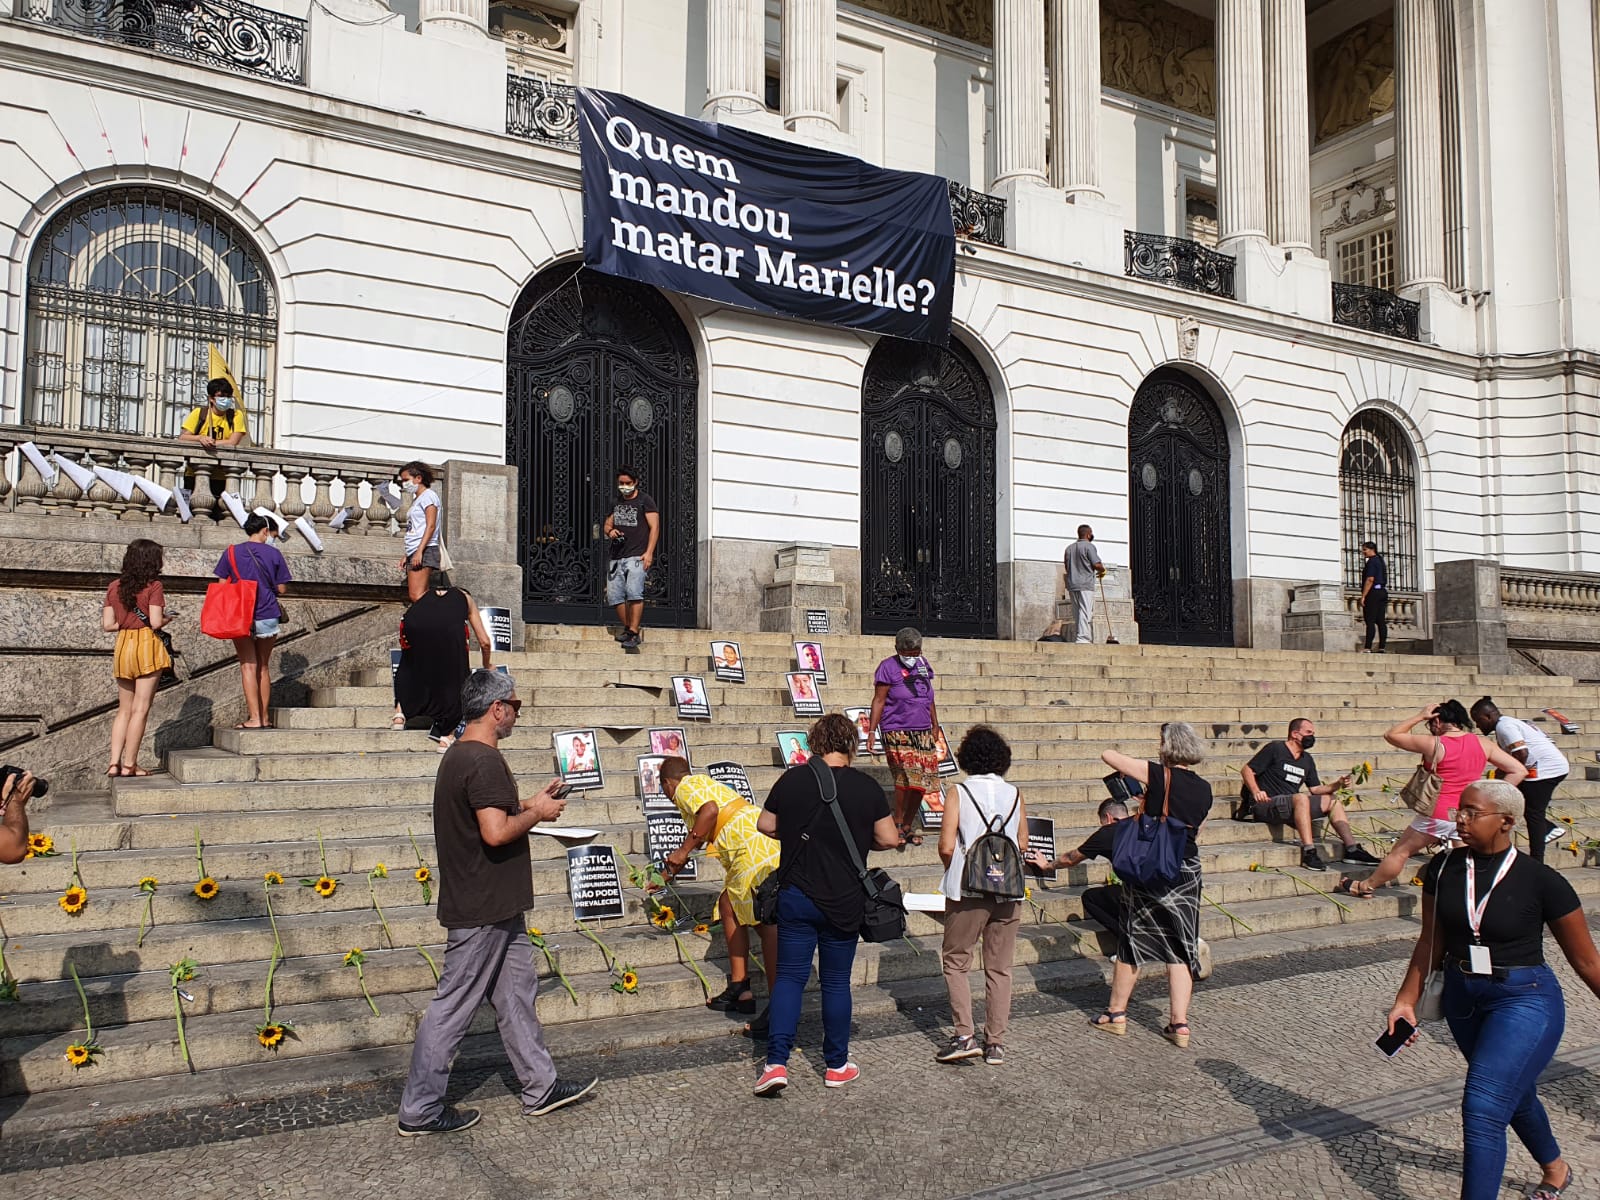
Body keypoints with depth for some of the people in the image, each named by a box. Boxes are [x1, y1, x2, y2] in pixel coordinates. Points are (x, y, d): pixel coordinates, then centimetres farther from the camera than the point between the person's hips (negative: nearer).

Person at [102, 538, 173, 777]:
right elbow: (156, 622, -15)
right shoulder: (153, 586, -8)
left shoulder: (114, 586, 9)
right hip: (147, 646, -6)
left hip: (122, 646, 6)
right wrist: (167, 618, 6)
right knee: (140, 709, 0)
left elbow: (107, 625, 6)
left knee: (124, 709, 13)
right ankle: (129, 764, 1)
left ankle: (114, 762, 7)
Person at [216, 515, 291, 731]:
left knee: (248, 666, 0)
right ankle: (264, 717, 14)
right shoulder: (274, 553, -1)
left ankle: (254, 718, -6)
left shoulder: (231, 552, 1)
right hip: (268, 616, 1)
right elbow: (281, 588, 3)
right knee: (263, 667, 11)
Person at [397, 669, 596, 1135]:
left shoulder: (459, 754, 11)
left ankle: (541, 1087, 26)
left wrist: (528, 803, 14)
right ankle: (419, 1109, 12)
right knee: (454, 1005, 0)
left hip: (492, 905, 11)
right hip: (483, 908, -11)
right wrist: (536, 814, -12)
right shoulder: (485, 760, -21)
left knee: (517, 988, 16)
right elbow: (496, 833, -28)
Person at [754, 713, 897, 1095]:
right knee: (836, 982, 11)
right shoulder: (867, 787, -7)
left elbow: (765, 825, 4)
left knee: (789, 977, 7)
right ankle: (837, 1066, 21)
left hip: (796, 896, 0)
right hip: (845, 902, 0)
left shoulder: (792, 780, -5)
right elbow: (888, 839, -3)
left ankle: (776, 1063, -2)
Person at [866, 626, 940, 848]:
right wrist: (871, 730, -13)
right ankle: (897, 825, -5)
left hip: (923, 733, 6)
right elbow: (879, 700, -7)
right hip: (897, 732, -6)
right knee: (905, 777, -18)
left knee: (922, 781, 2)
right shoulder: (888, 667, -3)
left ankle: (907, 828, 14)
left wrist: (935, 724, 25)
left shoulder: (923, 665, 16)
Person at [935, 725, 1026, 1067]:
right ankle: (996, 1043, 14)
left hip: (967, 889, -3)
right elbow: (1022, 844, 6)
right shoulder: (1014, 794, 3)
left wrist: (953, 872, 7)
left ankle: (965, 1034, 1)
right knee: (999, 967, 11)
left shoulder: (958, 793, -7)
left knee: (955, 961, 10)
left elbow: (946, 847, -12)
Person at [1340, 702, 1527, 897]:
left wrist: (1420, 716, 2)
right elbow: (1519, 770, 4)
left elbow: (1391, 735, 0)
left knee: (1400, 852, 10)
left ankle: (1365, 887, 21)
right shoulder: (1482, 744, 2)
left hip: (1437, 815, -4)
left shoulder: (1433, 744, -10)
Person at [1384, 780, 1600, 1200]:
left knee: (1483, 1109, -16)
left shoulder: (1541, 881, -16)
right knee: (1514, 1095, 26)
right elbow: (1431, 941, 4)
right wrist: (1406, 1000, 2)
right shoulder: (1443, 869, -5)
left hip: (1524, 1001, -5)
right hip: (1463, 998, 5)